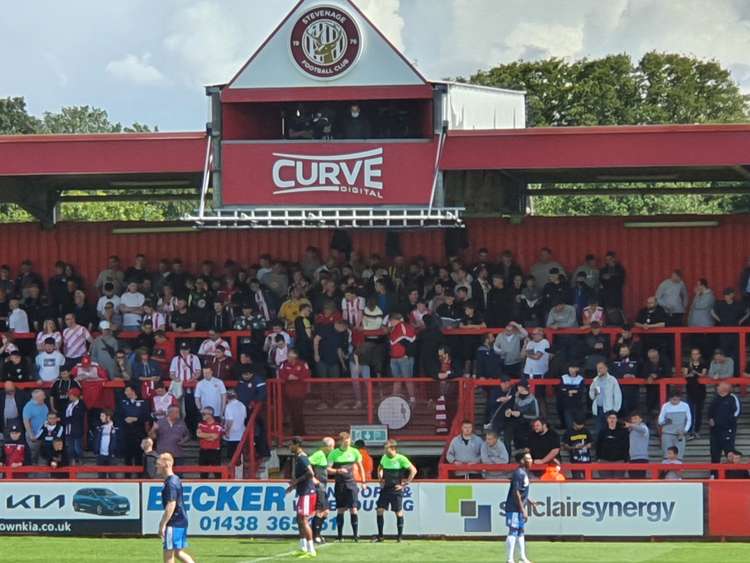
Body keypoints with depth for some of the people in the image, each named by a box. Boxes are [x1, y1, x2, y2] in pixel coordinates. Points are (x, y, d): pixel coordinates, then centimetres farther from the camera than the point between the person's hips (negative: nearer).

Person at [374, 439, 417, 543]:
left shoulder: (401, 459, -11)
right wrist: (380, 479, 14)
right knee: (379, 510, -3)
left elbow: (413, 470, -11)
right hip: (385, 488, 5)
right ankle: (380, 536, 4)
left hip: (396, 489, -5)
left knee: (398, 513, -1)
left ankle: (399, 537, 7)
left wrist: (405, 484, -11)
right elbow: (380, 468, 28)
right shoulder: (384, 458, 7)